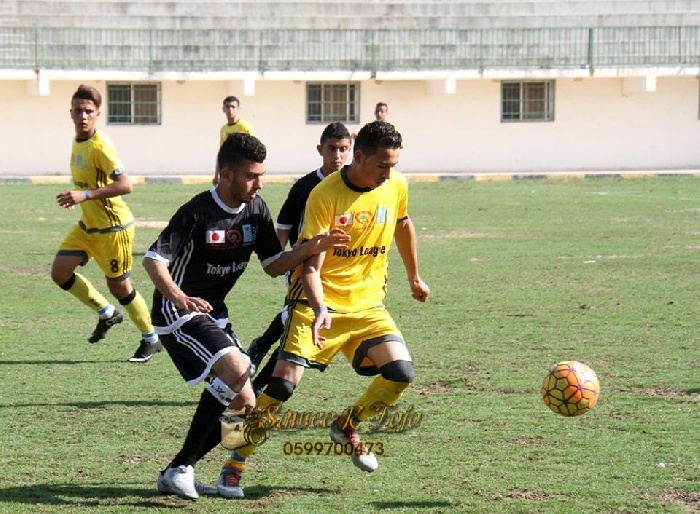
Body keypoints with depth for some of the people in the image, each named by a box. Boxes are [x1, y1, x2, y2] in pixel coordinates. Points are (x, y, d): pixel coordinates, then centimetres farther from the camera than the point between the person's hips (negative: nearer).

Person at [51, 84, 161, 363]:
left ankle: (151, 338, 22)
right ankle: (107, 313, 18)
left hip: (113, 227, -8)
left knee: (119, 287, 2)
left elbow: (125, 185, -32)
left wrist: (85, 195, -36)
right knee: (60, 272, -1)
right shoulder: (78, 141, 4)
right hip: (87, 225, 8)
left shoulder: (100, 146, -23)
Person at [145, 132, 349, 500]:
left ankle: (177, 473, 14)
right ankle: (179, 469, -20)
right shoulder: (198, 213, -19)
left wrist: (310, 249, -11)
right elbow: (153, 259, -24)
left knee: (243, 404, 4)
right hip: (178, 314, -9)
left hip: (214, 314, 9)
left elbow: (273, 265, 8)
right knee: (235, 370, -28)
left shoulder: (256, 210, 2)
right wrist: (178, 296, -42)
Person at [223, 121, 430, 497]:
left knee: (400, 373, -15)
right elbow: (310, 265, -21)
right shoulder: (325, 195, -18)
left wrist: (414, 278, 30)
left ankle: (346, 427, 13)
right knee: (284, 381, -17)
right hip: (319, 303, -4)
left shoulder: (396, 187, -3)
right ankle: (236, 461, -1)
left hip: (367, 304, 5)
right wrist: (320, 309, -37)